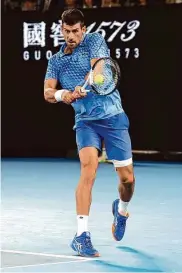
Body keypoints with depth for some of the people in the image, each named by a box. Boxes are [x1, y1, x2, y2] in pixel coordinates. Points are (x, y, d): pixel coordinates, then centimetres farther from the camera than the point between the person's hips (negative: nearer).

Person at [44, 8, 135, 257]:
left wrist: (83, 87, -39)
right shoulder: (56, 61, 10)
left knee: (127, 177, 4)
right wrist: (61, 94, -25)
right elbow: (47, 92, -1)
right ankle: (82, 235, -25)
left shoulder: (95, 41, 0)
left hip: (113, 117, -1)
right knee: (88, 169, -23)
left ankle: (122, 209, 40)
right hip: (86, 120, 1)